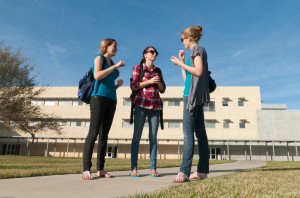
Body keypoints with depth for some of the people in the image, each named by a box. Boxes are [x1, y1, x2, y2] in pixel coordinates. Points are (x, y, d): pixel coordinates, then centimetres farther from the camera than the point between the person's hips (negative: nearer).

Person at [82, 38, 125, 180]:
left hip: (111, 100, 7)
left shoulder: (111, 63, 24)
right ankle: (86, 169, -12)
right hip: (99, 97, -7)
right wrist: (115, 66, -8)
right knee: (93, 132, -12)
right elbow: (97, 76, -13)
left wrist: (118, 85, 8)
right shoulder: (99, 58, 6)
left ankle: (100, 169, 3)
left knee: (104, 134, 1)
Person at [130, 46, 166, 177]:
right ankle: (134, 168, -1)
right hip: (141, 105, -4)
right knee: (137, 136, -4)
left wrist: (158, 82, -2)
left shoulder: (158, 70, 19)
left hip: (155, 106, 4)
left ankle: (153, 168, 2)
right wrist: (149, 81, -10)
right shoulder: (138, 68, 7)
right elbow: (133, 86, -4)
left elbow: (162, 89, 18)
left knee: (153, 137, 0)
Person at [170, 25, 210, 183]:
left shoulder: (198, 48, -1)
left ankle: (184, 171, -19)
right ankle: (202, 170, 7)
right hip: (195, 96, 10)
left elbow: (198, 71, -16)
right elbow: (186, 78, 22)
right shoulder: (196, 51, 24)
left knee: (188, 132, -16)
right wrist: (182, 61, 22)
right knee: (200, 132, 4)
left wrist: (180, 64, -7)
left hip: (193, 95, -10)